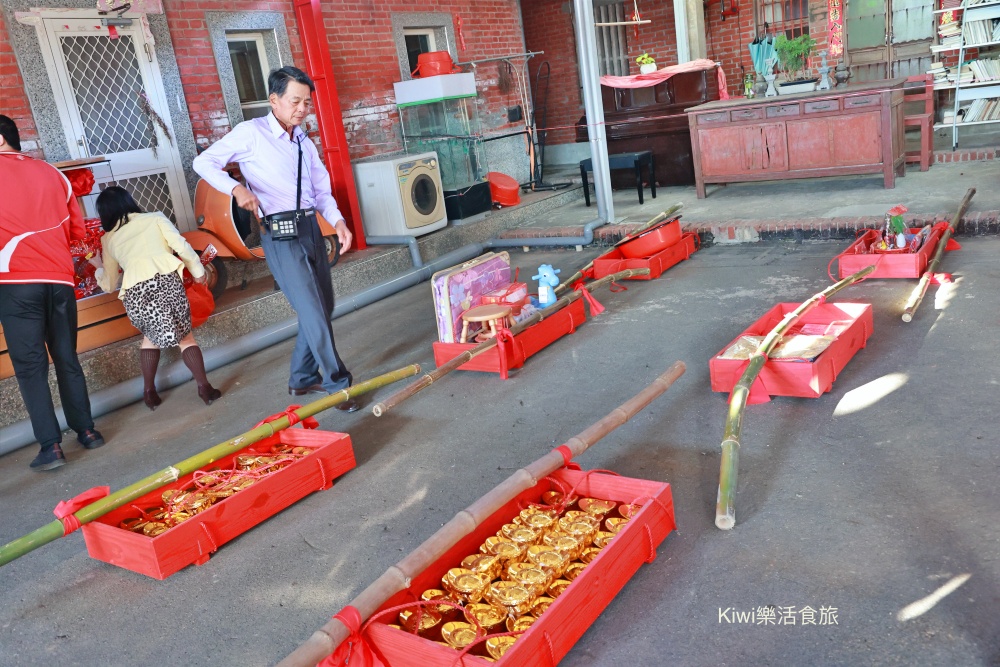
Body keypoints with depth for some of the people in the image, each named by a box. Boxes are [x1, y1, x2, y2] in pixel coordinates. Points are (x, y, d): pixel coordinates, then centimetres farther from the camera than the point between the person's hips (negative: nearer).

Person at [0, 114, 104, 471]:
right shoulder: (51, 173, 12)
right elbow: (77, 229, 15)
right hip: (60, 279, 4)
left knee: (30, 365, 0)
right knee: (67, 359, 14)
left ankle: (51, 446, -3)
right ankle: (87, 431, 17)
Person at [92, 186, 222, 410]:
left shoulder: (108, 239, 25)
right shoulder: (155, 218, 19)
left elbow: (108, 284, 29)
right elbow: (181, 246, 5)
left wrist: (99, 268, 49)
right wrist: (198, 271, 16)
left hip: (135, 292, 2)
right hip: (166, 280, -2)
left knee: (151, 335, 27)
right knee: (185, 336, 13)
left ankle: (149, 391, 24)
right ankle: (204, 387, 2)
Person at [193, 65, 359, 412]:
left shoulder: (305, 143, 16)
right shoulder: (252, 133, -3)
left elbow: (322, 190, 12)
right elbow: (204, 162, -6)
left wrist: (338, 221, -6)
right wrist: (237, 188, -24)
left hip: (311, 227, 7)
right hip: (280, 234, -7)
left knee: (322, 307, 12)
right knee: (312, 311, -10)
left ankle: (303, 379, 28)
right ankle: (338, 384, 1)